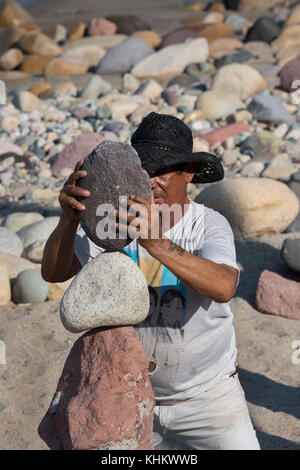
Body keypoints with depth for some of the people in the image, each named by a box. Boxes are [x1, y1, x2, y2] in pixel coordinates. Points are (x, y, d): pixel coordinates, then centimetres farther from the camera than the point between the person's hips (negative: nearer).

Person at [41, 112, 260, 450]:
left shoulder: (210, 225, -21)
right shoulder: (117, 218, -14)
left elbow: (223, 287, -42)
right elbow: (54, 272, -22)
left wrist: (156, 242, -56)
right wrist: (69, 217, -42)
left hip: (207, 395, -2)